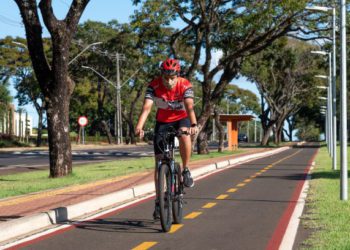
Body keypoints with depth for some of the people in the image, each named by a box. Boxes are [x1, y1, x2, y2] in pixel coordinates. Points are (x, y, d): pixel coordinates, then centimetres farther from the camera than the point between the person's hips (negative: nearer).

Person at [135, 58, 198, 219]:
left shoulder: (185, 85, -25)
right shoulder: (154, 86, -22)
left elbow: (189, 106, -38)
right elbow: (146, 107, -34)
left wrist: (193, 125, -56)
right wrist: (139, 127, -50)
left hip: (182, 118, -1)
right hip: (163, 121, 1)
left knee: (185, 135, -37)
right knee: (159, 162, -4)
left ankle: (186, 170, -14)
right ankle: (159, 202, 4)